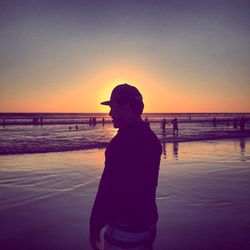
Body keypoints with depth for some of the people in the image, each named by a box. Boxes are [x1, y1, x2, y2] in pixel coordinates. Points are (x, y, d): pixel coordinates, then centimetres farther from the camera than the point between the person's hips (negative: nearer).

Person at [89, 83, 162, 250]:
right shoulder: (152, 138, 4)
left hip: (124, 227, -8)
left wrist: (95, 226, -13)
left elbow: (107, 189, -24)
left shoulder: (121, 142, -24)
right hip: (148, 222, 8)